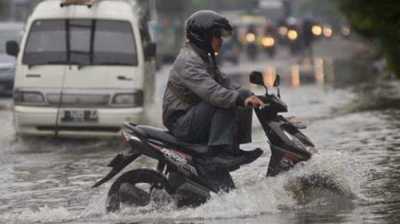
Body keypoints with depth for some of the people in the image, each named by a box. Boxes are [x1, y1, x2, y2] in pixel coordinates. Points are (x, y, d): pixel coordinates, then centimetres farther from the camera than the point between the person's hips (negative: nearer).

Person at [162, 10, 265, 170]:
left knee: (243, 107, 4)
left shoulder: (206, 58, 16)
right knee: (225, 104, -28)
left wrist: (247, 95, -2)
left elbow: (222, 81, 15)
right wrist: (241, 98, -40)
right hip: (180, 121, -10)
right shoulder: (188, 61, -20)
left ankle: (235, 150, 1)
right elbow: (210, 91, -33)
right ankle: (221, 152, -31)